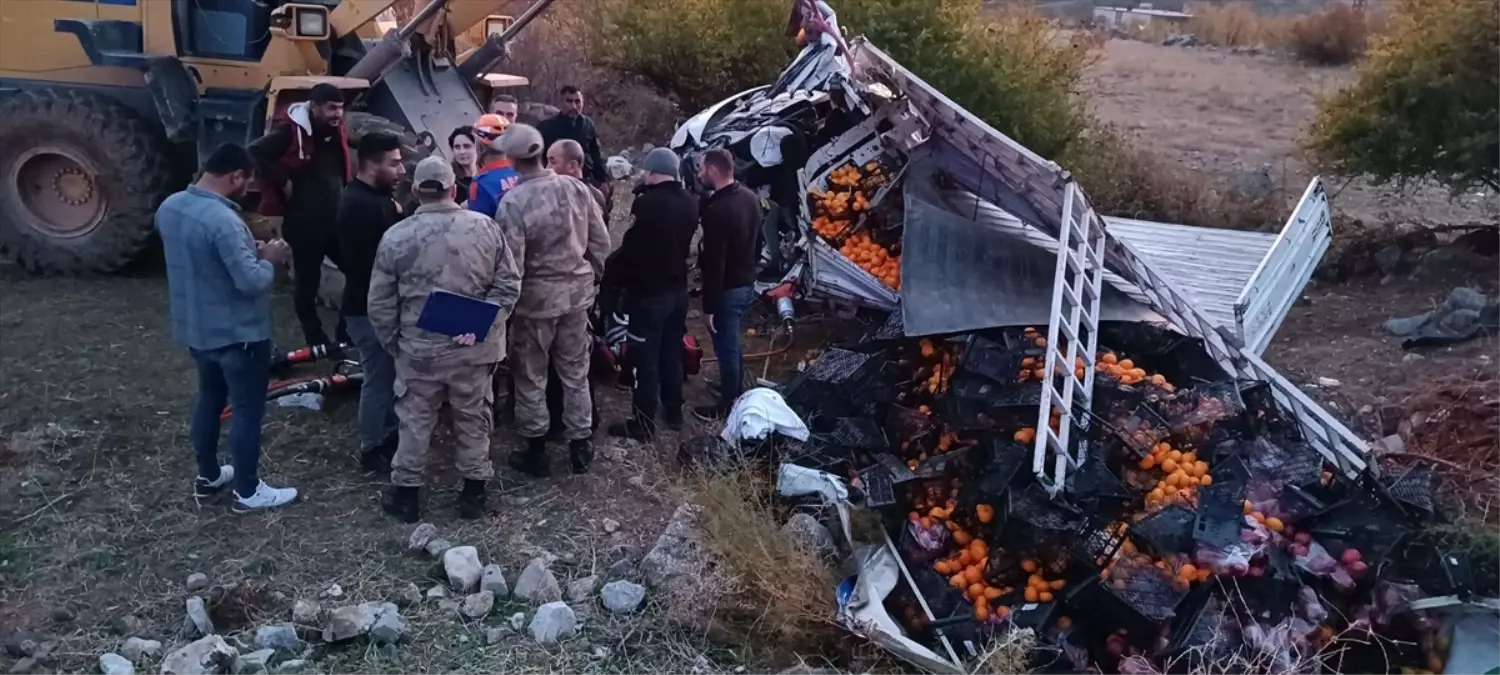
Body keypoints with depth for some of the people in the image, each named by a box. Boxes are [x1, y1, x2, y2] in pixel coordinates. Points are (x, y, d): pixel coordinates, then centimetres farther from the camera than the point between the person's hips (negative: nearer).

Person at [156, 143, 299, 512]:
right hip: (238, 334, -9)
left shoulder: (169, 207, 0)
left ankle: (208, 476, 37)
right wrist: (269, 259, -10)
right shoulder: (223, 221, -29)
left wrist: (250, 252, 9)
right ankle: (248, 491, 17)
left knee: (209, 398, 23)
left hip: (195, 328, 9)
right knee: (247, 409, 6)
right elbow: (251, 282, -29)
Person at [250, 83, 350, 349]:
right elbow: (255, 153, -23)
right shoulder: (290, 132, -15)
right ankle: (316, 341, 19)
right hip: (304, 223, -7)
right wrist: (284, 183, -19)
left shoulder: (335, 131, 7)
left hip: (337, 219, 7)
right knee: (308, 282, 6)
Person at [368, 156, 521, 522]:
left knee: (416, 421, 13)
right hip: (474, 347, 1)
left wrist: (392, 343, 11)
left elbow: (380, 304, -2)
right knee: (472, 418, 15)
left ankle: (406, 493, 25)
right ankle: (474, 491, 26)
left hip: (419, 348, -1)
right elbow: (509, 285, -5)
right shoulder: (485, 227, -5)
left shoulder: (396, 237, -8)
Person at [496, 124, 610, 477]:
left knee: (530, 376, 12)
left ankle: (536, 451, 21)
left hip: (537, 295, -4)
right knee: (575, 371, 17)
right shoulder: (576, 188, -5)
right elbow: (601, 241, 2)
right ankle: (580, 445, 25)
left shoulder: (513, 202, -19)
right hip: (577, 289, 4)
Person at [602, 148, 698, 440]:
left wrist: (610, 278, -6)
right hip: (678, 289, 8)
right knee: (672, 353, 18)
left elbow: (630, 249, -18)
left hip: (648, 292, -8)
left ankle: (643, 423, 6)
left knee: (646, 359, 0)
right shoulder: (690, 202, 4)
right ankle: (674, 412, 29)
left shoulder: (646, 203, -21)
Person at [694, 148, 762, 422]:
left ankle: (728, 406, 18)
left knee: (726, 348, 5)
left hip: (727, 289, -9)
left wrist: (708, 306, -21)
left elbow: (714, 263, -25)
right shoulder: (751, 198, 3)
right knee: (732, 344, 24)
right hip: (747, 284, 9)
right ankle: (736, 392, 39)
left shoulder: (717, 209, -26)